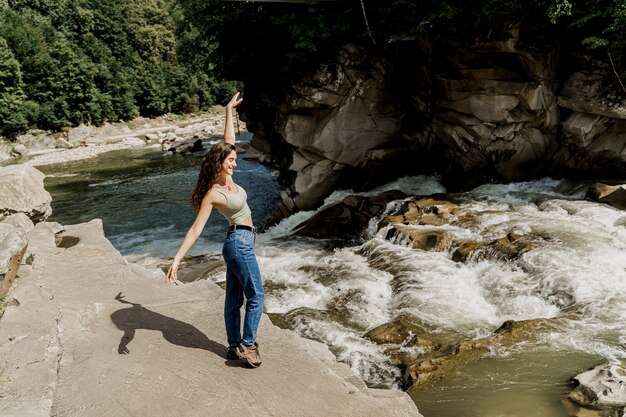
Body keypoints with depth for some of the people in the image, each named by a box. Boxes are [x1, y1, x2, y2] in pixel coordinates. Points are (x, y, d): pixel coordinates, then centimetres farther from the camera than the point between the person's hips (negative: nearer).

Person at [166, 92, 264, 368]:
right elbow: (195, 229, -21)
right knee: (256, 296, -1)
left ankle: (235, 347, 23)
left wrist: (229, 110, 17)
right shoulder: (212, 194, -18)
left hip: (239, 244, 8)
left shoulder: (225, 178, 3)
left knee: (234, 299, 13)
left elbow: (229, 139, 12)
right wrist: (176, 260, -25)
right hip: (240, 243, -8)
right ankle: (248, 344, 8)